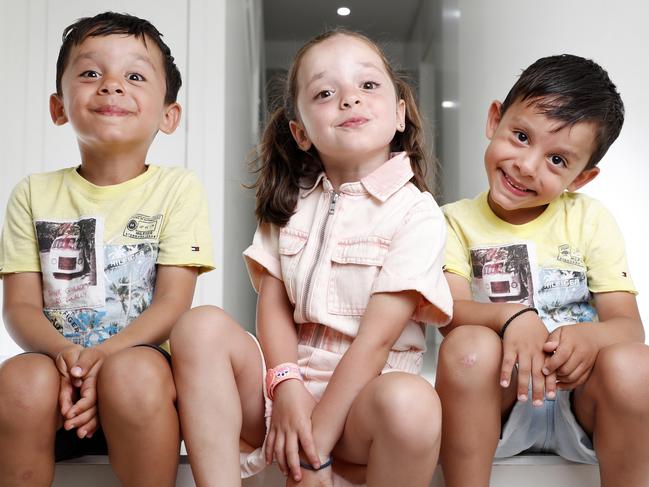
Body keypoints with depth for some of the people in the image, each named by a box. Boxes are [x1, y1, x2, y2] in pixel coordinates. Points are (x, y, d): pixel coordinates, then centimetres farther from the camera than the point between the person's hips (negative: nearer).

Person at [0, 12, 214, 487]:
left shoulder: (177, 189, 2)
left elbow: (173, 303, -6)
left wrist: (105, 355, -23)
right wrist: (63, 351, -20)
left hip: (142, 361, -1)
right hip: (57, 363, 2)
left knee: (132, 374, -34)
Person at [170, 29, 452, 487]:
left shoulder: (417, 214, -8)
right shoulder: (292, 203, 10)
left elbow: (376, 338, -14)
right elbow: (273, 301, 3)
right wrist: (286, 384, -17)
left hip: (361, 399, -4)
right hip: (285, 387, 4)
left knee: (412, 402, -37)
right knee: (201, 326, -20)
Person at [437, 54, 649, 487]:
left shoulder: (591, 220, 4)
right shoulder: (458, 221, 3)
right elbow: (448, 311, -11)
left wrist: (590, 338, -28)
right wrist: (511, 317, -32)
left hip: (580, 394, 1)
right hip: (500, 395, 0)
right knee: (467, 347, -31)